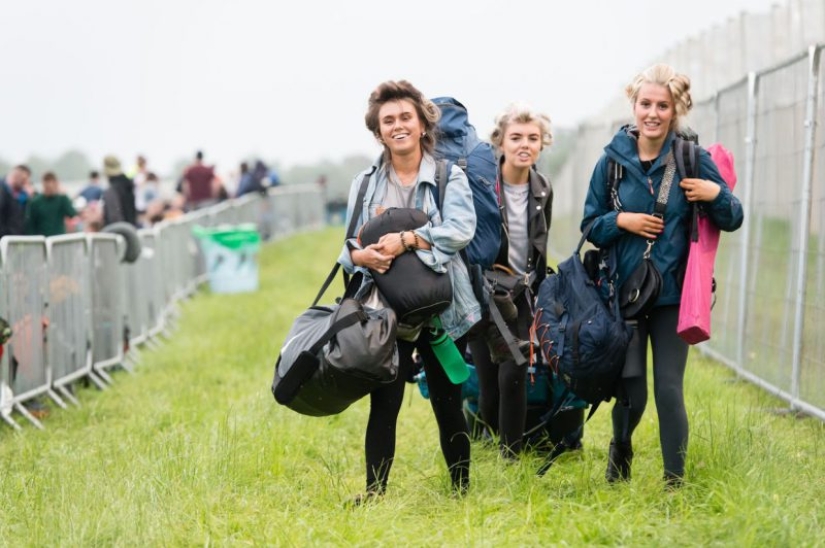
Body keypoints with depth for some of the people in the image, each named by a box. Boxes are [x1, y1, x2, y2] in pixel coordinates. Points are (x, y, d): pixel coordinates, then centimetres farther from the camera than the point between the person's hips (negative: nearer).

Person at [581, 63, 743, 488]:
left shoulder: (692, 159, -3)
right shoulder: (613, 159, 0)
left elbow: (732, 221, 2)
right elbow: (591, 226, 7)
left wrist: (717, 194, -18)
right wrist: (621, 220, -13)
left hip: (673, 294, -1)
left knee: (669, 390, -5)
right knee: (631, 391, 1)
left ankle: (675, 481, 9)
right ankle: (620, 452, 32)